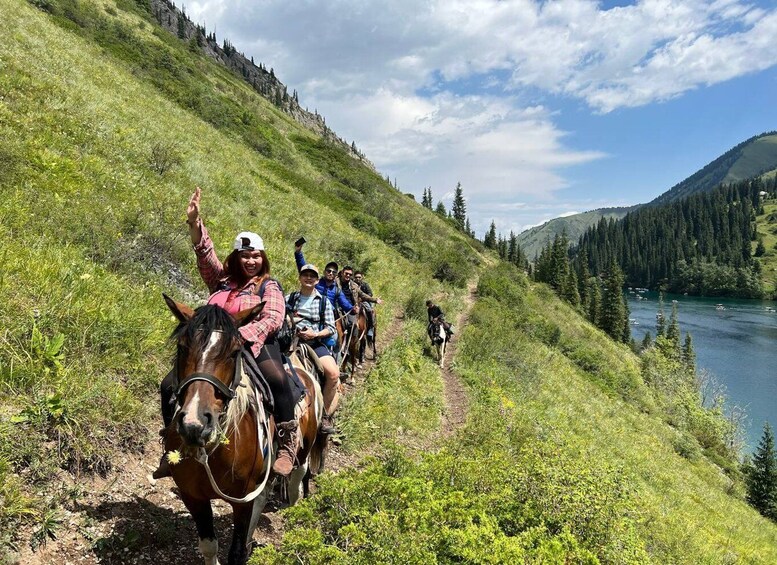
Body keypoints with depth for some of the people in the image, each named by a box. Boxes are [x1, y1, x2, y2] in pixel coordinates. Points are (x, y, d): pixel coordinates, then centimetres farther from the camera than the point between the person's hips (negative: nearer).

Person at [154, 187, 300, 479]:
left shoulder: (269, 286, 5)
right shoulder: (221, 280, 17)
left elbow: (273, 319, -9)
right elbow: (205, 253, 5)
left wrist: (243, 335, -23)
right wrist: (194, 223, -9)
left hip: (255, 345, -5)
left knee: (277, 377, -36)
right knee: (170, 386, -7)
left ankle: (288, 442, -23)